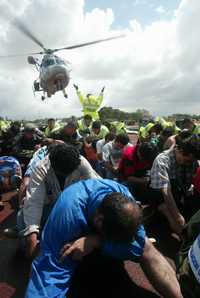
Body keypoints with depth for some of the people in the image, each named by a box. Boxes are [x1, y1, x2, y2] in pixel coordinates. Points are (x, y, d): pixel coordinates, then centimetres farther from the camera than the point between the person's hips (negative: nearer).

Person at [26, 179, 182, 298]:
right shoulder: (67, 216, -43)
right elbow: (51, 271, -39)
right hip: (76, 235, 0)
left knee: (147, 250, -10)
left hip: (105, 227, 1)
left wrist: (95, 240, -44)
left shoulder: (124, 195, -32)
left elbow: (139, 242, -31)